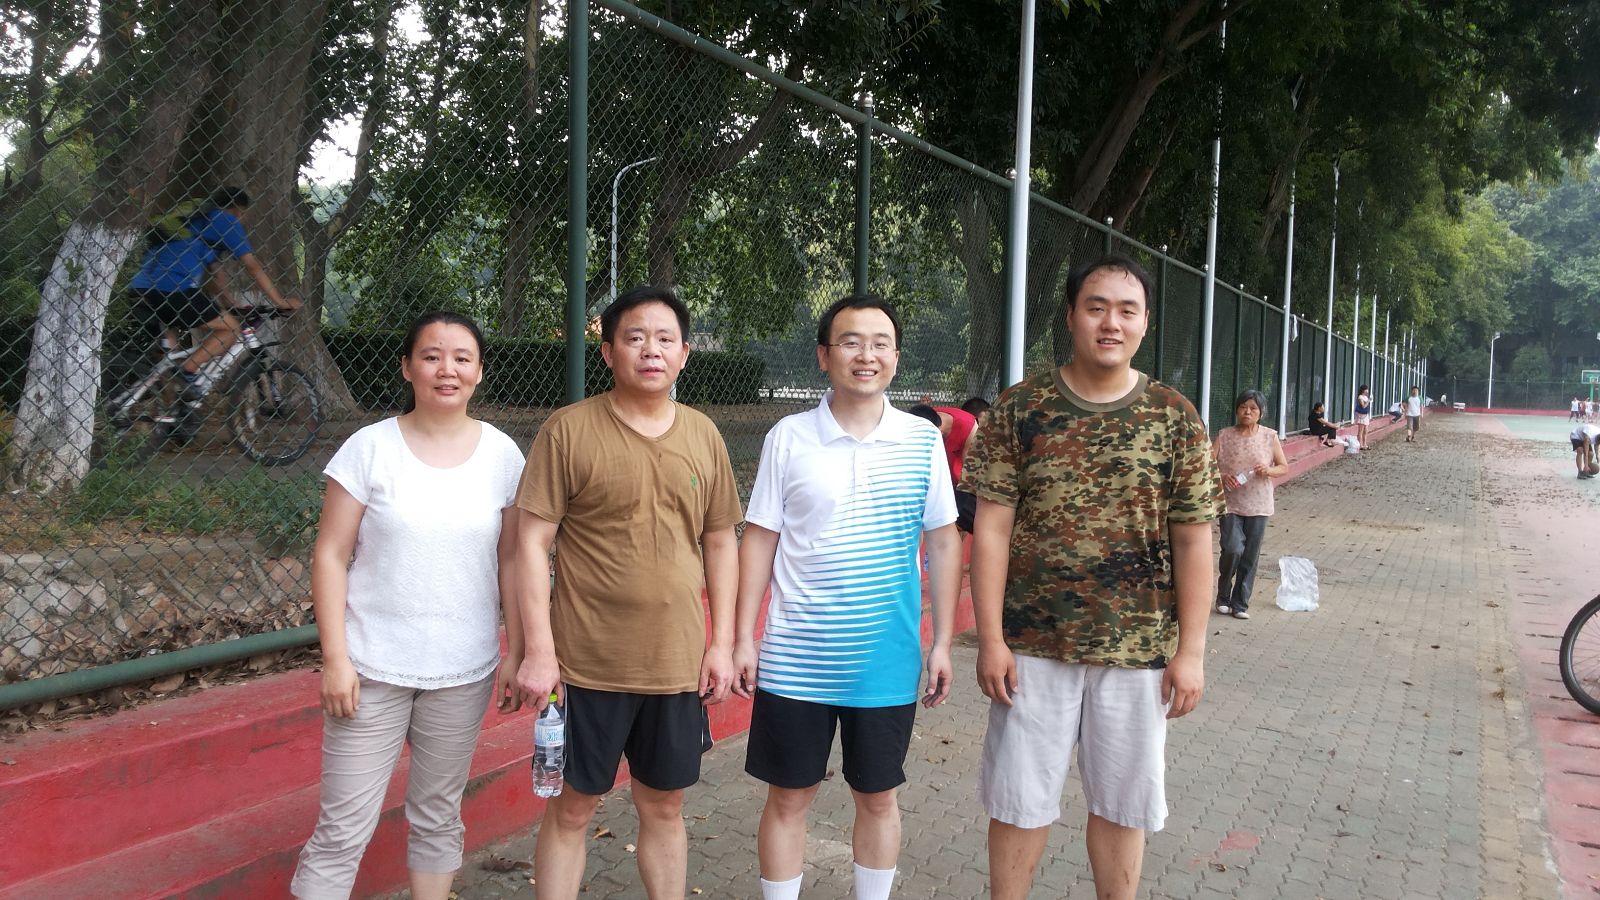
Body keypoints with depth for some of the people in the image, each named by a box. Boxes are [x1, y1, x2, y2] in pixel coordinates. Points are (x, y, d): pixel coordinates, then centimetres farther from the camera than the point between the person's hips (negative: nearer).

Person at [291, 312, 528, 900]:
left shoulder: (501, 455, 1)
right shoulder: (370, 448, -5)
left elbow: (512, 562, 6)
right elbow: (331, 556, -4)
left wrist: (516, 653, 3)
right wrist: (335, 659, -9)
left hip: (464, 674, 2)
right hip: (373, 669, -2)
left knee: (438, 818, 15)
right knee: (343, 830, 0)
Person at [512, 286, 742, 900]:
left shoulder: (703, 435, 5)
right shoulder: (569, 430, -8)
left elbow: (720, 542, 10)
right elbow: (533, 542, -8)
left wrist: (721, 644, 5)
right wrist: (539, 651, -12)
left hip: (678, 663, 3)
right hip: (588, 664, -3)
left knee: (664, 808, 15)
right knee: (572, 809, 10)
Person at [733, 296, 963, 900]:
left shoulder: (924, 441, -1)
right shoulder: (788, 438, -4)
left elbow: (944, 542, 4)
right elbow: (758, 541, 1)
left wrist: (942, 643, 2)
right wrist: (743, 638, -3)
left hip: (888, 663, 1)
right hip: (794, 662, -1)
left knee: (878, 798, 15)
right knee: (788, 798, 10)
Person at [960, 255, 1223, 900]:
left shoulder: (1176, 419, -1)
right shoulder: (1020, 409, -4)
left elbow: (1193, 543, 0)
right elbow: (992, 528, -5)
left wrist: (1191, 651, -4)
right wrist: (990, 638, -9)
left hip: (1138, 648, 1)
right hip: (1033, 645, 0)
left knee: (1121, 801, 13)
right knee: (1020, 798, 10)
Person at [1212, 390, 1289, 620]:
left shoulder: (1269, 437, 2)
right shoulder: (1224, 436, 0)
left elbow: (1285, 467, 7)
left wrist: (1269, 470, -14)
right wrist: (1222, 476, -21)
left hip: (1258, 506, 2)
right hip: (1231, 503, -2)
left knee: (1250, 557, 5)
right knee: (1233, 550, -14)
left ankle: (1240, 604, 17)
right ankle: (1223, 597, 10)